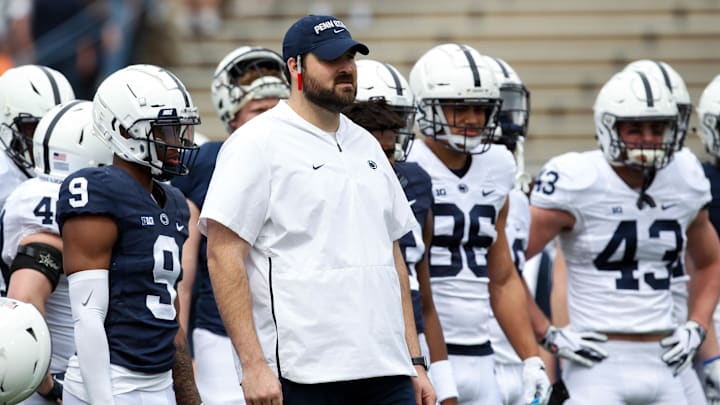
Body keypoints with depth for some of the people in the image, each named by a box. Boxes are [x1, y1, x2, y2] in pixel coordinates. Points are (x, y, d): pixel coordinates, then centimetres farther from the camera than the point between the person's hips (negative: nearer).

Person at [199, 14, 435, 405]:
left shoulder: (366, 147, 18)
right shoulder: (258, 144, -5)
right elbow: (224, 256, -11)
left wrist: (415, 361, 16)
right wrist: (253, 365, -17)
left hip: (385, 371, 7)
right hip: (300, 373, -7)